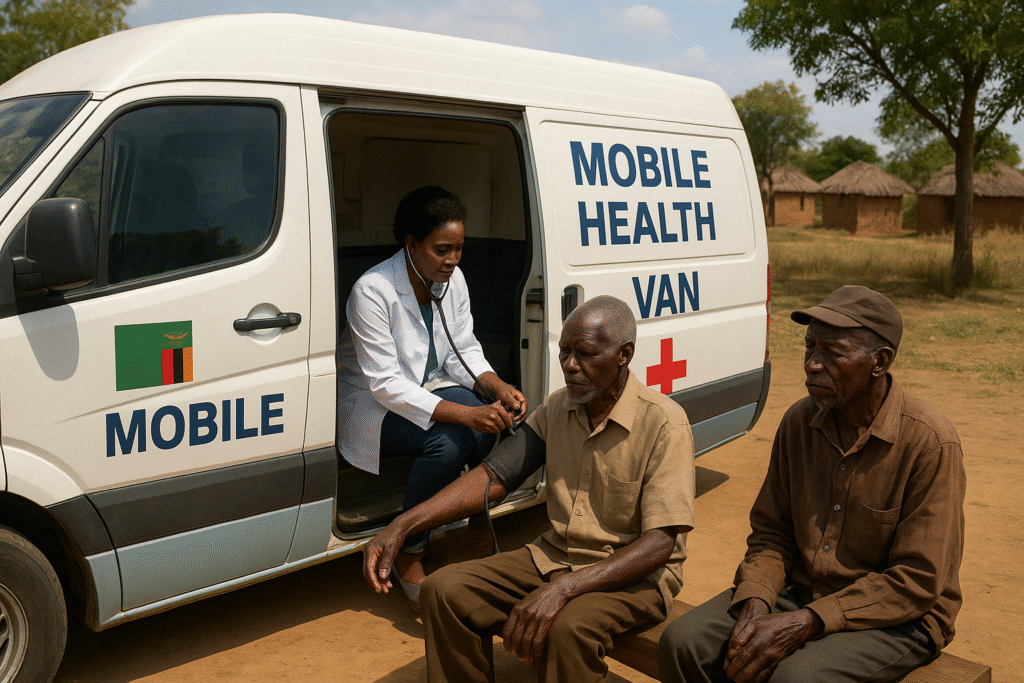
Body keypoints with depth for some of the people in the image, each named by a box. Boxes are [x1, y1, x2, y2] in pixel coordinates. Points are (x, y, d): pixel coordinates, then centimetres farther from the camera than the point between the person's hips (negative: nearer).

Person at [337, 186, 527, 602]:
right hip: (371, 405, -6)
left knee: (492, 427, -25)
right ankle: (409, 555, -15)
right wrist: (465, 414, -38)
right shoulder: (373, 291, -25)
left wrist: (498, 388, -20)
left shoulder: (452, 280, -4)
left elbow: (463, 351, 3)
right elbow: (385, 384, -28)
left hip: (429, 388, 6)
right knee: (450, 441, -33)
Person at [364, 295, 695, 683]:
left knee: (568, 627, -37)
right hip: (555, 556, 6)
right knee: (444, 591, -12)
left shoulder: (663, 423, -17)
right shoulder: (557, 409, 3)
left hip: (636, 574, -5)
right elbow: (493, 477, -2)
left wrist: (563, 588, -34)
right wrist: (402, 526, -15)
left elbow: (659, 543, -23)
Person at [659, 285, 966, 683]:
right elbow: (771, 531, 7)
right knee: (682, 643, -15)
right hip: (801, 589, 5)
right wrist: (755, 603, -13)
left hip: (897, 619, -5)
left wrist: (804, 623, -23)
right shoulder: (799, 421, 0)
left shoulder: (931, 444, -18)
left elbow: (917, 583, -17)